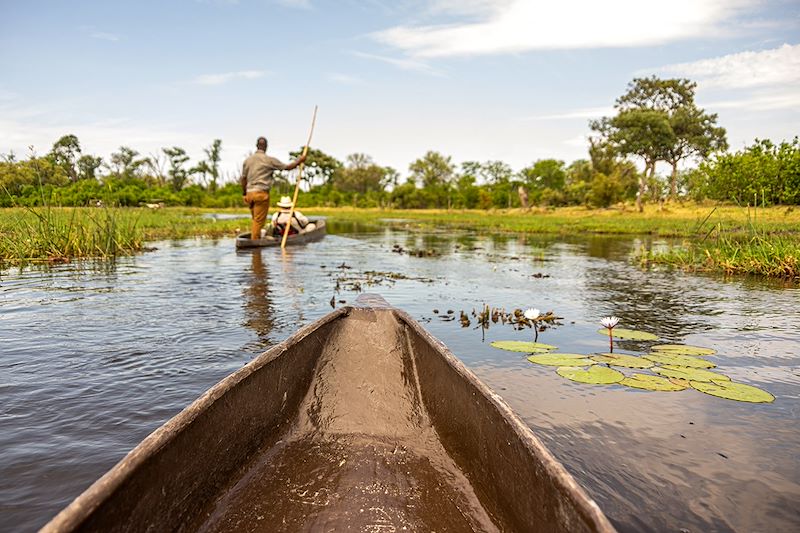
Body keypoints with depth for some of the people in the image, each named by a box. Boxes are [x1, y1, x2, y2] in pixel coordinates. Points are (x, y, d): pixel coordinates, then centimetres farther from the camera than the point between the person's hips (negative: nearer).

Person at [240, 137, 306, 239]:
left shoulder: (247, 160, 10)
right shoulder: (269, 160, -5)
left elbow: (243, 179, 12)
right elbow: (287, 167, 2)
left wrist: (244, 194, 22)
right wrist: (299, 160, 16)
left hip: (250, 193, 6)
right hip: (261, 193, -6)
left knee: (256, 220, 16)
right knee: (259, 221, -3)